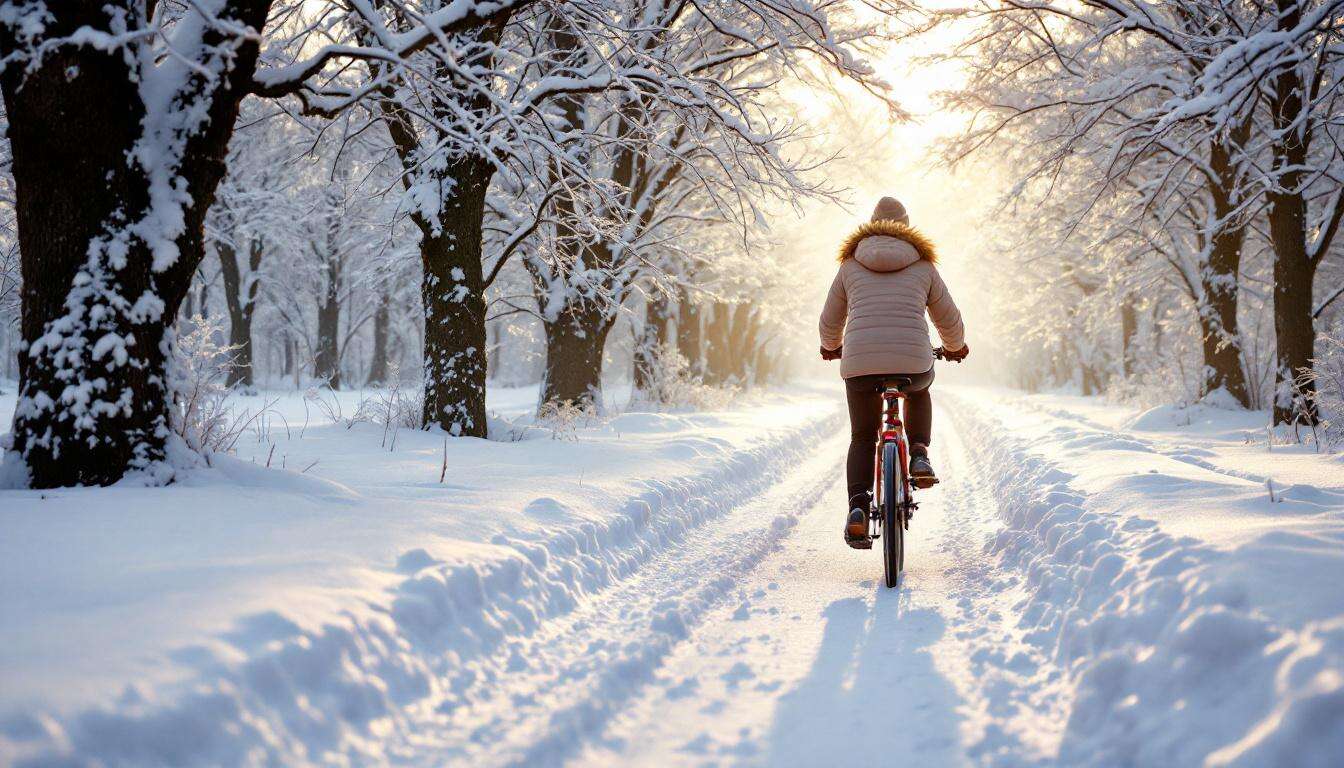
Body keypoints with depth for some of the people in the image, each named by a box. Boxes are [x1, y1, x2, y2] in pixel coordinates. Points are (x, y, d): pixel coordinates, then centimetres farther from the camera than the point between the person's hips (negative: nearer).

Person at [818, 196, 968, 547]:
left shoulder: (851, 265, 17)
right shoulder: (923, 266, 17)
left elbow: (830, 322, 26)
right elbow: (949, 320, 25)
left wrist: (831, 346, 48)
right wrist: (955, 346, 47)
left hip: (860, 363, 0)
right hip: (913, 360, 0)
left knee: (862, 438, 18)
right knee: (919, 391, 37)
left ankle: (858, 507, -4)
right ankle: (919, 455, 17)